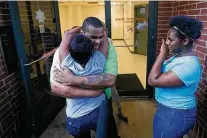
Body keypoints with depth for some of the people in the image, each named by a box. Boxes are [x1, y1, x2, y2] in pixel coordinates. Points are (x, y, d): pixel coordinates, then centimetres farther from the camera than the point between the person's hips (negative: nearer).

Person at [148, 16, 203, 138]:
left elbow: (153, 80, -33)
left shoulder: (188, 65, -32)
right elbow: (162, 74, 6)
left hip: (175, 115, -9)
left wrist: (162, 54, -26)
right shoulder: (180, 56, 0)